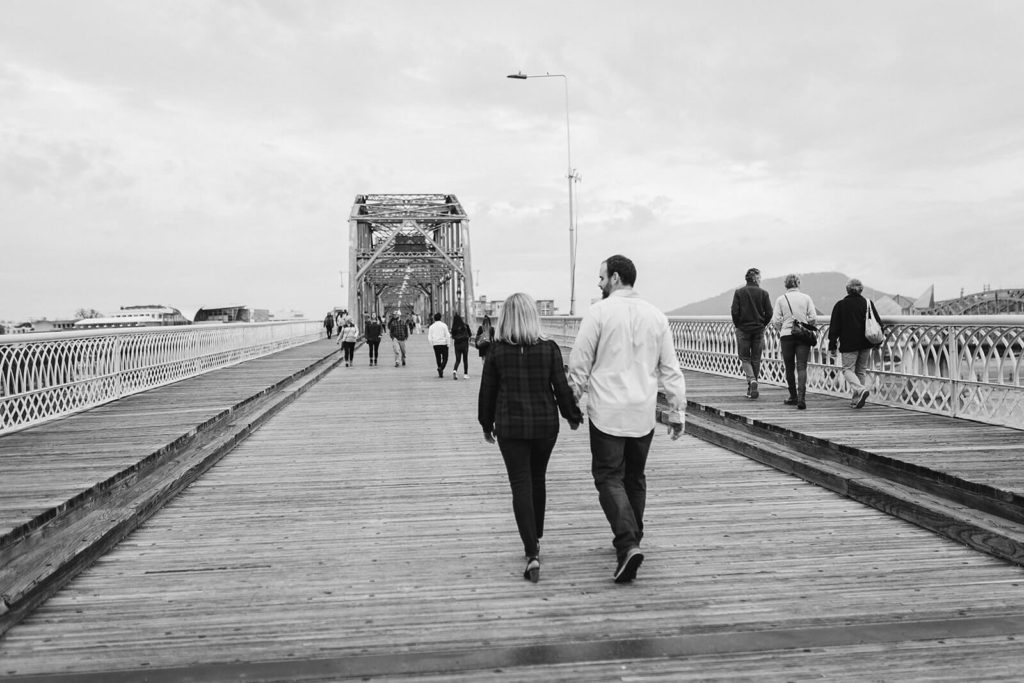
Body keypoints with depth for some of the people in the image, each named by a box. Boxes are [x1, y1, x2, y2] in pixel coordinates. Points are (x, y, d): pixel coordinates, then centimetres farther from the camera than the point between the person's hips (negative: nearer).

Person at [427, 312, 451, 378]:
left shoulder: (431, 326, 4)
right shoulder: (444, 325, -3)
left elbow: (429, 338, 2)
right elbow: (447, 335, -8)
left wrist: (432, 344, 14)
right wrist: (448, 344, -2)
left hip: (435, 345, 3)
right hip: (443, 343, -3)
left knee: (438, 359, 12)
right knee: (445, 359, 3)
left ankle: (440, 373, 11)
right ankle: (441, 368, -22)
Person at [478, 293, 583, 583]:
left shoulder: (497, 351, -6)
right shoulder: (549, 349, -6)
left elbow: (486, 392, 0)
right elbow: (561, 387, -3)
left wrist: (487, 425, 13)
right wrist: (573, 416, 13)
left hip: (510, 427, -2)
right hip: (545, 424, 2)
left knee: (521, 485, 0)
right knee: (538, 480, 20)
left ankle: (532, 554, -11)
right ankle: (536, 540, 34)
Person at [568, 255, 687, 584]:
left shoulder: (599, 312, -7)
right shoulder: (656, 316, 5)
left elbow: (579, 364, -6)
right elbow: (670, 369, 6)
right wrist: (677, 411, 12)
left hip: (607, 411, -4)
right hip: (643, 414, 5)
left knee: (609, 477, 0)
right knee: (635, 477, 19)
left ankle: (628, 544, -16)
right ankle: (631, 540, 29)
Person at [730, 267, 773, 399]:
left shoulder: (739, 292, -5)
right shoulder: (763, 293, -2)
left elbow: (735, 312, -9)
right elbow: (769, 313, -4)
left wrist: (737, 325, 6)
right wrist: (762, 324, 11)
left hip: (743, 329, -1)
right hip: (759, 329, 1)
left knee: (744, 357, 8)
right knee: (756, 358, 10)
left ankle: (752, 380, -16)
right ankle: (752, 388, 15)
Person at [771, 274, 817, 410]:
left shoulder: (781, 299, 0)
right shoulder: (806, 298, 2)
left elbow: (775, 320, -4)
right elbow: (812, 317, -3)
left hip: (787, 335, 0)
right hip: (803, 335, 0)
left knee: (789, 368, 11)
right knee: (802, 367, -3)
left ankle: (793, 397, 19)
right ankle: (801, 397, -18)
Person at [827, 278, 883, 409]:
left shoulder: (840, 305, -4)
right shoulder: (868, 304, 3)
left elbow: (834, 327, -3)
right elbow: (878, 324, 5)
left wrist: (832, 347, 2)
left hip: (848, 344, -4)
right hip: (866, 344, 4)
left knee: (848, 369, 5)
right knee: (861, 371, 13)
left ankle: (860, 389, -21)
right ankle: (856, 400, 15)